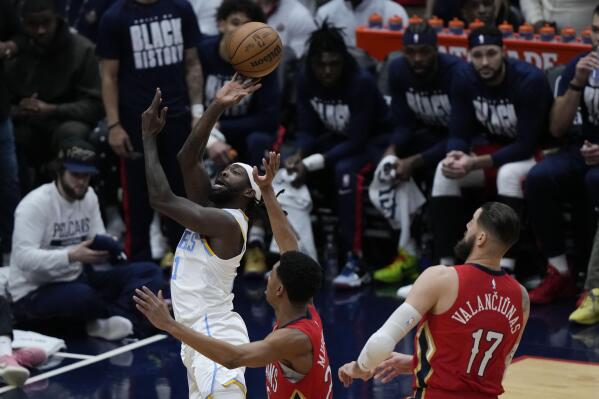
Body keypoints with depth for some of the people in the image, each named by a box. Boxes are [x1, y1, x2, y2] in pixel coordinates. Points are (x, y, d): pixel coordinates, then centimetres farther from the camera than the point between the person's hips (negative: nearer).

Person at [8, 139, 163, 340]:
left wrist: (107, 248, -21)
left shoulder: (89, 197, 4)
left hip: (77, 280, 8)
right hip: (34, 293, -8)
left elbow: (98, 242, 4)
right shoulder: (35, 204, -17)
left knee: (149, 272, -6)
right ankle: (125, 314, -9)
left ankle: (107, 320, -28)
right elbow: (24, 258, -27)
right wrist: (71, 256, -37)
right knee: (82, 296, -41)